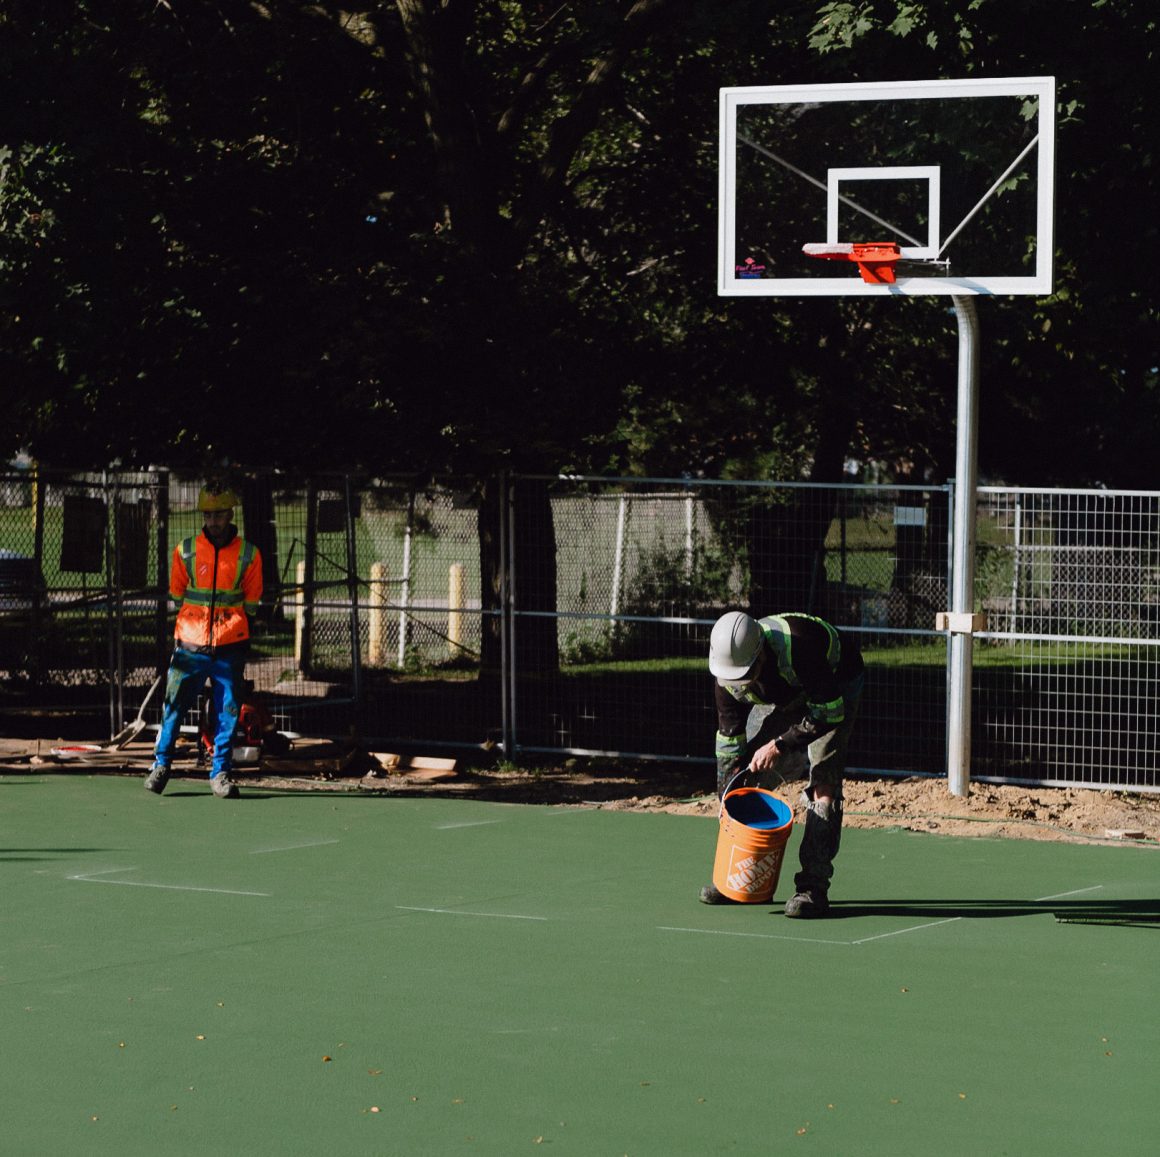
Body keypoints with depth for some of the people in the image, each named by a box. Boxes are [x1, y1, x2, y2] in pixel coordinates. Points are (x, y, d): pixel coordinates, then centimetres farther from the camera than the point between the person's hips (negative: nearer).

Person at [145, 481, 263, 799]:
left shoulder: (249, 555, 4)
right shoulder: (185, 551, 5)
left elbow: (251, 604, 10)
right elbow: (176, 597, 12)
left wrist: (232, 625, 2)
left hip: (230, 647, 0)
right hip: (190, 643, 0)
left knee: (228, 711, 0)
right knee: (174, 705, -1)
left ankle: (220, 773, 9)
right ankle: (161, 764, 14)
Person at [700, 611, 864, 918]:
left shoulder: (798, 646, -43)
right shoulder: (727, 674, -25)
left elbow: (829, 713, -34)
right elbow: (729, 740, -14)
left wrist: (780, 746, -33)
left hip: (835, 686, -5)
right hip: (783, 694, 5)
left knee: (824, 783, -20)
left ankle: (813, 887, -21)